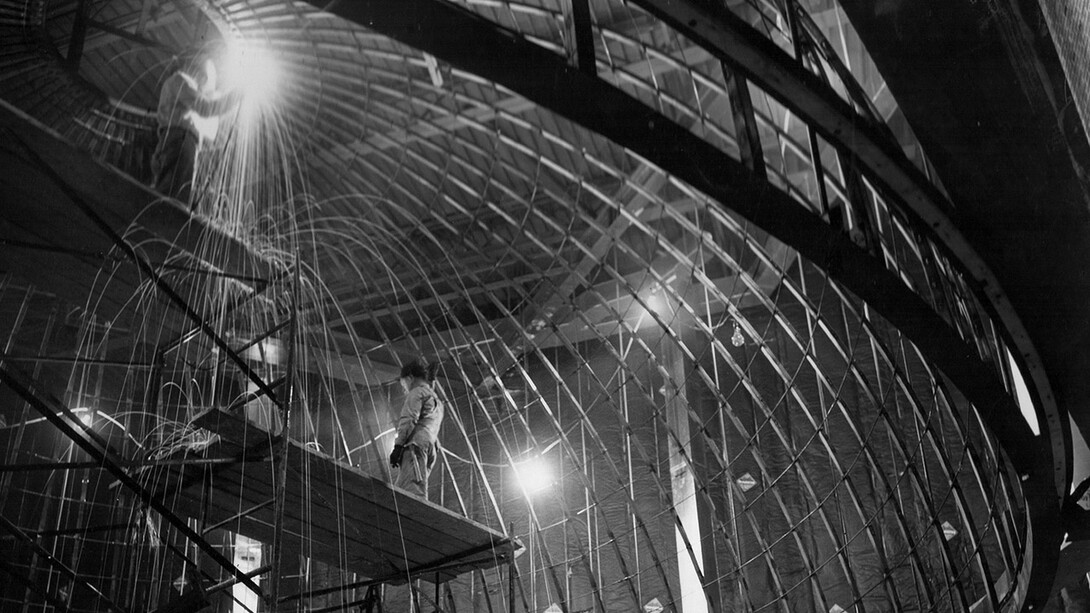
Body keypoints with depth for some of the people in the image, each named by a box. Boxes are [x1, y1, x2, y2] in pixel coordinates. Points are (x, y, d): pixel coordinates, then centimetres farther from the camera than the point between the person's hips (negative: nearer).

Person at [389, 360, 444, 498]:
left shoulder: (417, 392, 7)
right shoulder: (437, 400, 35)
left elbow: (408, 420, -7)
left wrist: (398, 445, -13)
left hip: (415, 445, -9)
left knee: (413, 490, -24)